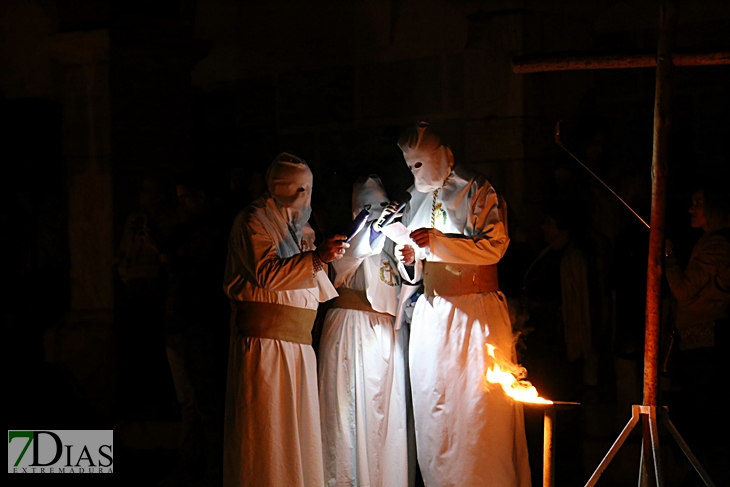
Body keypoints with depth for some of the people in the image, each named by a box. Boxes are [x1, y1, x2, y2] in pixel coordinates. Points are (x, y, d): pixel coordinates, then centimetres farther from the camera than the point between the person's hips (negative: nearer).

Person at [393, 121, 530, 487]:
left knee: (477, 407, -8)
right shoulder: (417, 200, 18)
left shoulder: (476, 190, -1)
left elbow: (494, 245, -13)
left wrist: (439, 242, -18)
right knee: (434, 410, 3)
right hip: (430, 316, 6)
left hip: (475, 312, -6)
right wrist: (408, 261, 2)